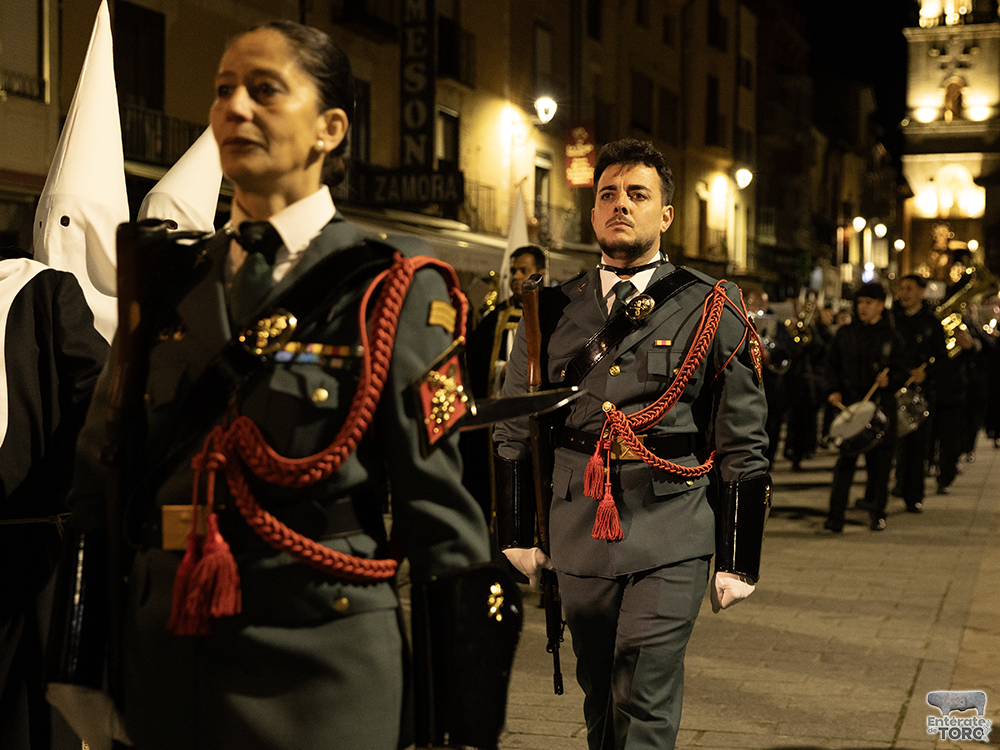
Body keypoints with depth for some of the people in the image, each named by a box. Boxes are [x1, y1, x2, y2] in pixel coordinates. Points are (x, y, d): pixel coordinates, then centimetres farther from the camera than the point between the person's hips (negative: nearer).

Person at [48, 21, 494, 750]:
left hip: (318, 667, -4)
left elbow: (436, 512, -7)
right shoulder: (169, 281, 8)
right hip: (162, 655, 5)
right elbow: (98, 477, 12)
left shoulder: (394, 290, -6)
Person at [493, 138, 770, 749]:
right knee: (600, 697, 15)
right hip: (579, 540, 3)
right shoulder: (553, 312, 8)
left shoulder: (712, 311, 1)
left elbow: (744, 445, 2)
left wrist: (738, 560, 0)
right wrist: (519, 533, 13)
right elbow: (515, 433, 15)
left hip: (671, 544, -3)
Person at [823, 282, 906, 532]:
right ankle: (835, 513, -5)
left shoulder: (891, 338, 6)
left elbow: (901, 372, 7)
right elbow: (832, 364, 14)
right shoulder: (845, 334, 9)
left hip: (882, 406, 0)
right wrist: (833, 389, 0)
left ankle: (877, 511, 16)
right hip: (850, 402, 0)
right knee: (846, 458, -7)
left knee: (880, 460, 1)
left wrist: (889, 379, -14)